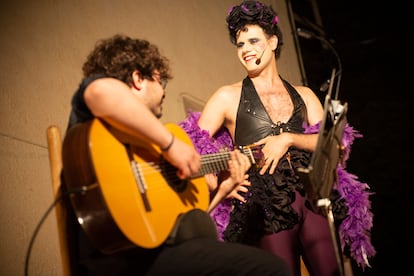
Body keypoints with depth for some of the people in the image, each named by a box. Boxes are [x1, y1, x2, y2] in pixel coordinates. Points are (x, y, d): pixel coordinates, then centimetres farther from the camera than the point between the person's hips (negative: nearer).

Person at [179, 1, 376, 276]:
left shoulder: (304, 95, 17)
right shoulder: (228, 96, 7)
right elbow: (194, 147, 3)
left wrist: (288, 139, -8)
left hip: (313, 198, 3)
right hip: (265, 208, -2)